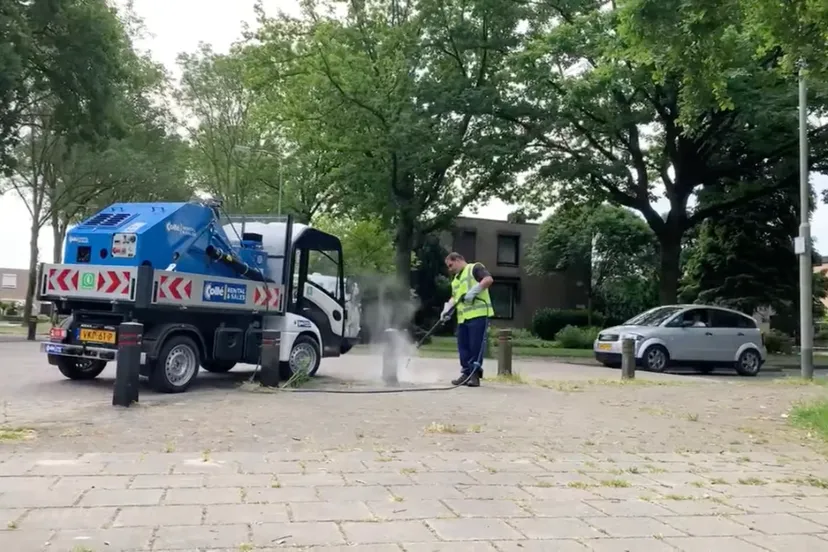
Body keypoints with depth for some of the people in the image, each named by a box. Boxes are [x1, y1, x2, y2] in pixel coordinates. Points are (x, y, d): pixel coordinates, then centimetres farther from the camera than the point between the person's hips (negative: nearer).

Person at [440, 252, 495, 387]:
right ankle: (466, 373, 14)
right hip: (463, 317, 8)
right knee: (463, 346, 7)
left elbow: (489, 279, -12)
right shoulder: (455, 279, 26)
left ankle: (475, 375, -3)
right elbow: (454, 297, 25)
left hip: (478, 314, -8)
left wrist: (474, 290, -20)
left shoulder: (475, 268, 2)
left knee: (476, 345, -7)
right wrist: (448, 309, 6)